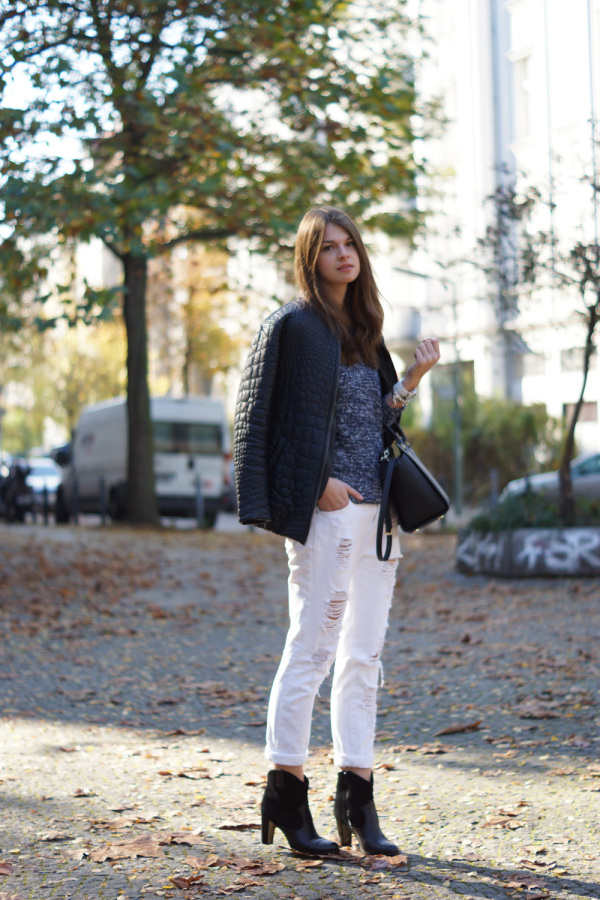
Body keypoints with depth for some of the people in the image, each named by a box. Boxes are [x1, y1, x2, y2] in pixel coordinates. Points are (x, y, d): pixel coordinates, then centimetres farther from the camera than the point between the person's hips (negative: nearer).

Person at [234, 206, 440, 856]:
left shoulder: (362, 330, 18)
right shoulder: (292, 326, -5)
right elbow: (257, 417, -10)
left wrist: (413, 379, 4)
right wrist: (318, 482, -15)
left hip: (375, 510, 8)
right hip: (326, 512, -8)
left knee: (363, 656, 8)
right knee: (312, 650, -4)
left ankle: (357, 799, 14)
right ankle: (285, 794, 8)